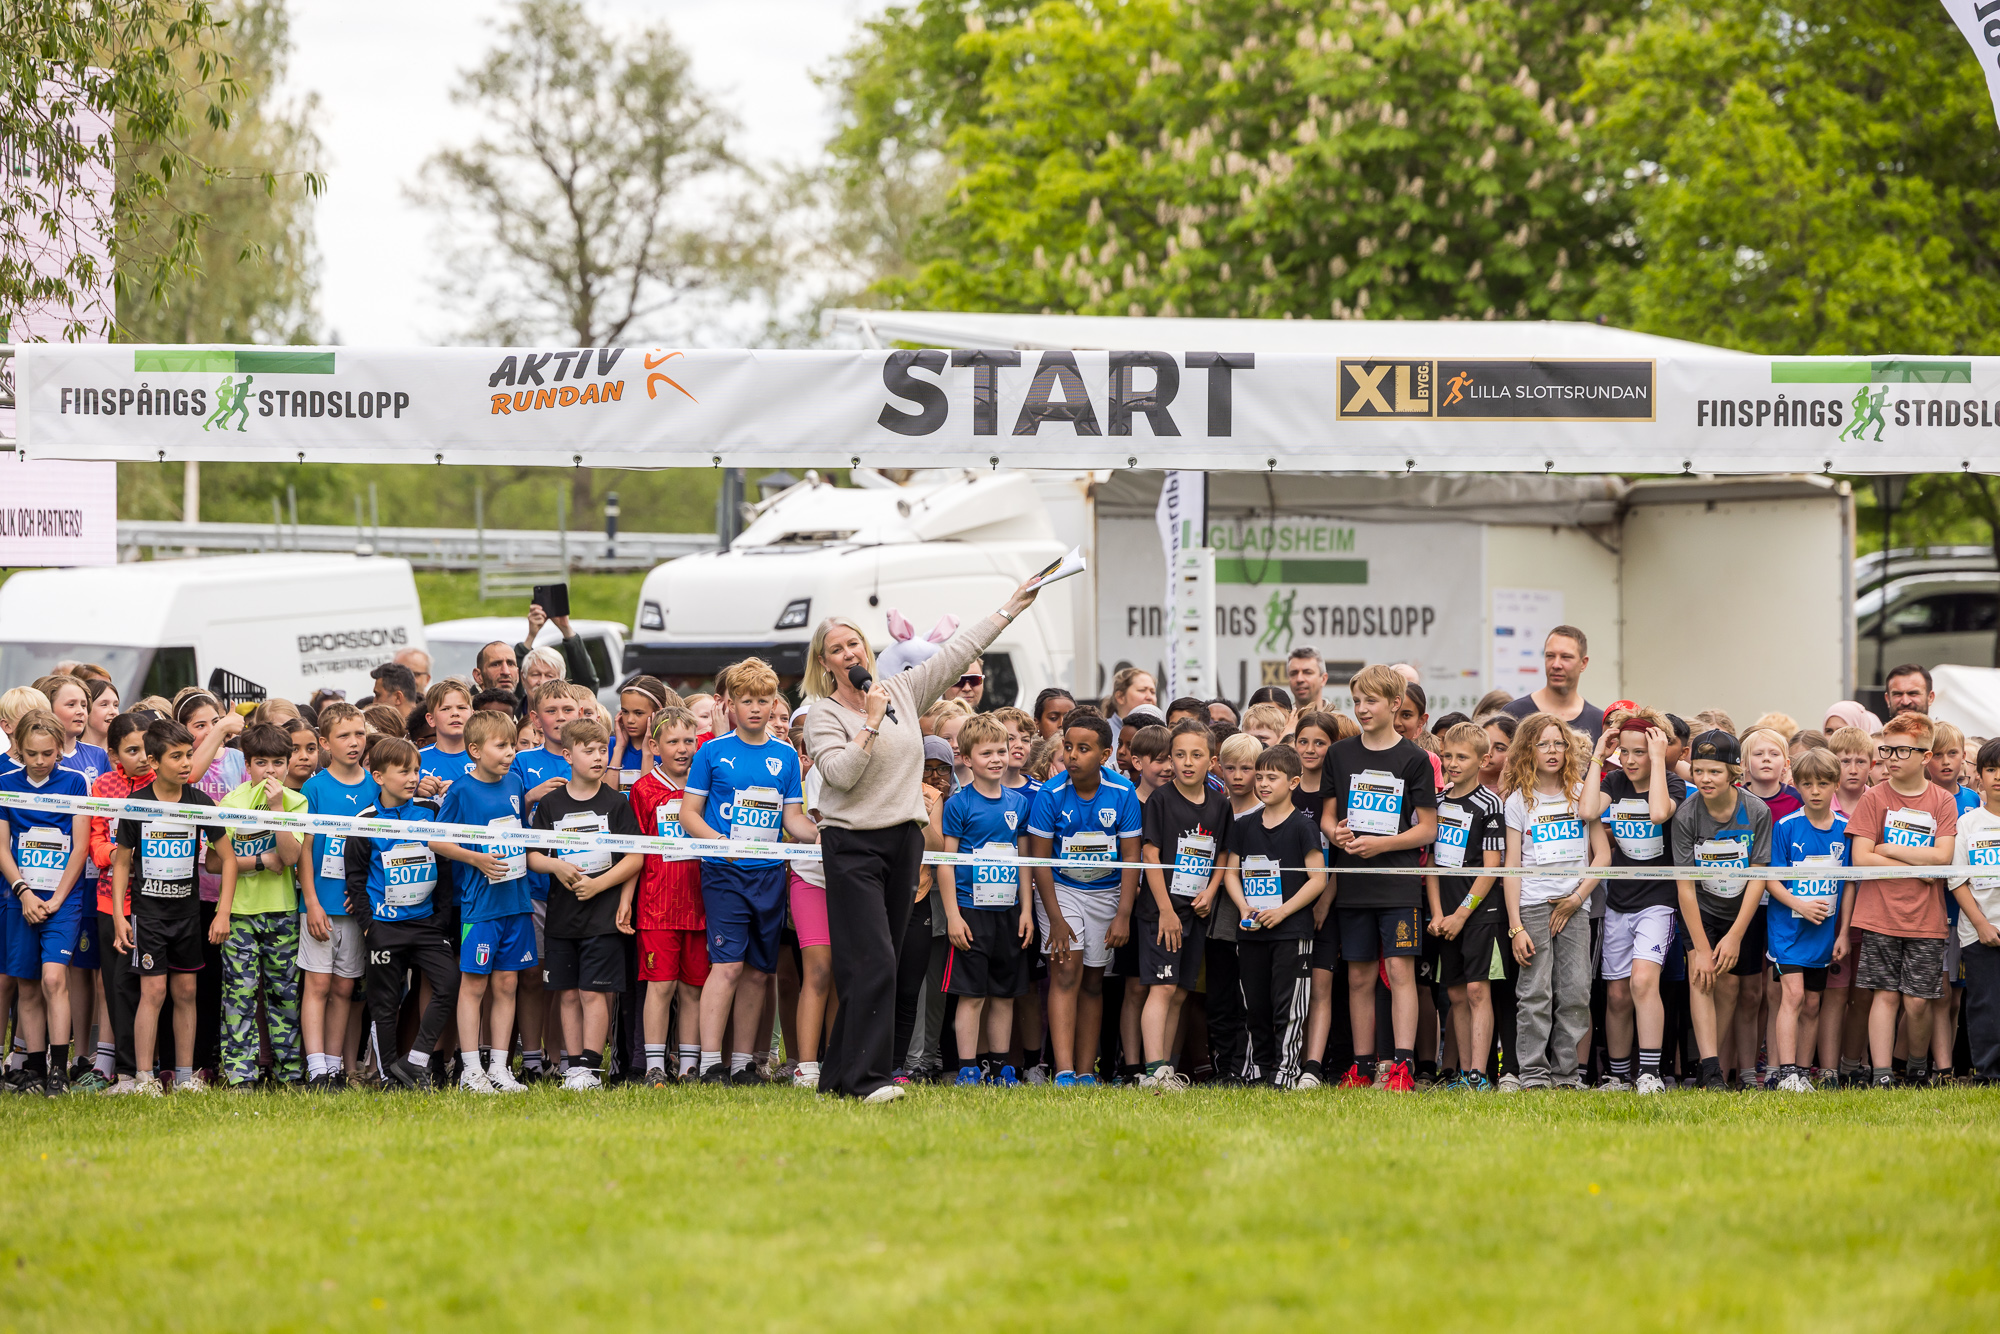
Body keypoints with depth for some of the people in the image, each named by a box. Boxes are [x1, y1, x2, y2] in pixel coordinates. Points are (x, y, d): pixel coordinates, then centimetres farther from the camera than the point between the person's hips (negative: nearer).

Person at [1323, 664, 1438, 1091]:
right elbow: (1328, 815, 14)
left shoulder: (1414, 759, -1)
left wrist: (1381, 844, -14)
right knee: (1359, 976, 6)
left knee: (1400, 969, -9)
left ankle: (1403, 1066, -13)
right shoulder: (1340, 755, 10)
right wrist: (1336, 833, -9)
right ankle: (1362, 1067, 12)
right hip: (1352, 882, 4)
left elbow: (1427, 830, -1)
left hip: (1398, 883, -4)